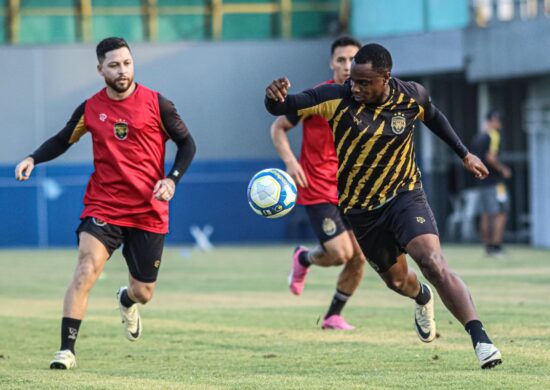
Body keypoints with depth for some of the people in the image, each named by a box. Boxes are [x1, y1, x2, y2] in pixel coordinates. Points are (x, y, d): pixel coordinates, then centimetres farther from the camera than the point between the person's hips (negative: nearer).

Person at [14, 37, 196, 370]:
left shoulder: (156, 103, -4)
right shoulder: (91, 108, 1)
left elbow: (187, 144, 4)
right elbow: (62, 140, 15)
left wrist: (172, 179, -11)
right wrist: (33, 159, -3)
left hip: (149, 212, 0)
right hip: (103, 207, 0)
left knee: (143, 292, 9)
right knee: (86, 271, -23)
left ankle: (127, 301, 49)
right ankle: (67, 350, -19)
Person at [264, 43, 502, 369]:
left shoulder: (412, 97, -12)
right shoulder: (337, 98, -18)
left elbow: (433, 117, 13)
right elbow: (282, 108, -18)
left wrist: (464, 154, 17)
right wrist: (275, 99, -42)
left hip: (405, 194, -1)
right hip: (360, 209, 1)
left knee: (433, 262, -24)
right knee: (397, 279, 15)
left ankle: (482, 341, -25)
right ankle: (423, 298, 54)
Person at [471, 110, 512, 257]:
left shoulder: (478, 138, 14)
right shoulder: (493, 136, -12)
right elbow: (490, 158, -22)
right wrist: (503, 169, -10)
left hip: (482, 181, 8)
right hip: (495, 181, -8)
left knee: (486, 215, 10)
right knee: (501, 213, -5)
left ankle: (488, 246, 12)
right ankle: (496, 246, -12)